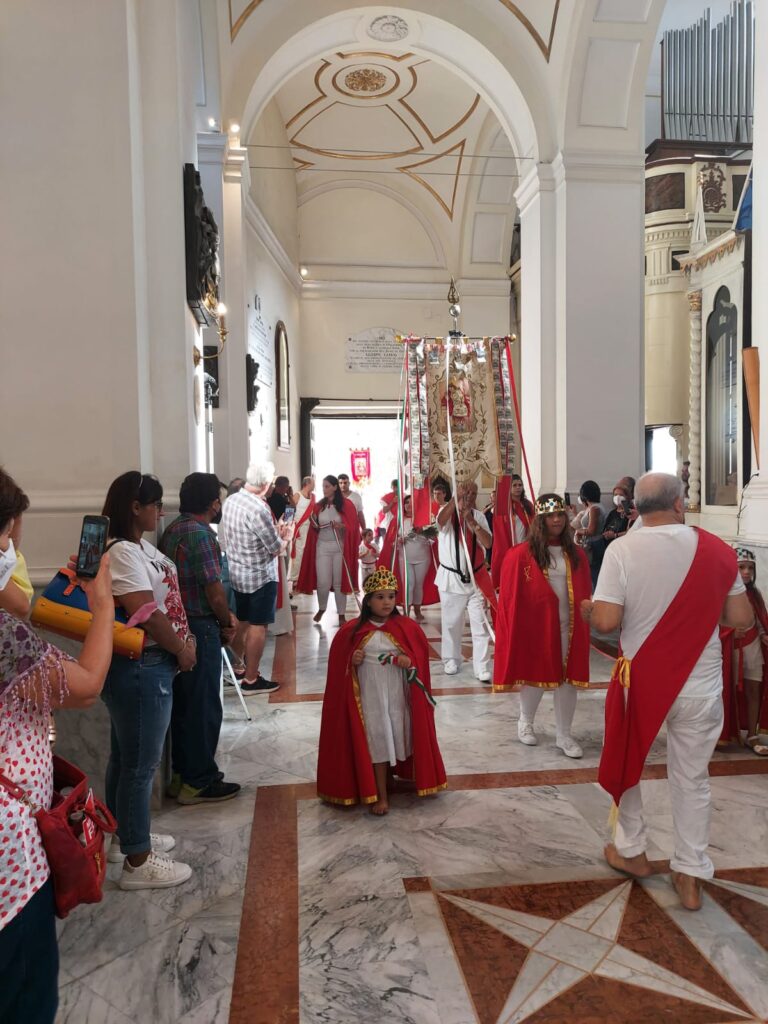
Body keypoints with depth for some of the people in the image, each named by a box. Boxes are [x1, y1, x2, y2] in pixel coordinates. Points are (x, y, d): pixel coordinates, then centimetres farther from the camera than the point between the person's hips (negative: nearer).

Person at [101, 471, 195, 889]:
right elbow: (147, 615, -25)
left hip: (147, 665, 10)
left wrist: (186, 638, 3)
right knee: (140, 764, 2)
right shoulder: (122, 553, -21)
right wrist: (182, 650, -12)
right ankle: (137, 861, 16)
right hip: (139, 668, -10)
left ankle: (126, 835, 39)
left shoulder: (143, 548, 10)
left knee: (126, 757, 22)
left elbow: (168, 597, 15)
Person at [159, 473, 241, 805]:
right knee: (204, 706, 2)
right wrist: (227, 622, -2)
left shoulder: (174, 529, 11)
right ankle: (199, 782, 13)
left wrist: (223, 617, 10)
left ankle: (182, 773, 30)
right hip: (201, 630, -9)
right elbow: (214, 591, -19)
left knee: (183, 702, 18)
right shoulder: (199, 533, -19)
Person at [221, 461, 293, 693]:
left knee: (240, 622, 20)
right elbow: (276, 549, -18)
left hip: (236, 572, 8)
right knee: (257, 626, 4)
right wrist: (286, 536, 2)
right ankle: (251, 679, 13)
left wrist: (274, 530, 14)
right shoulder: (259, 509, -27)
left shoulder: (230, 501, -1)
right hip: (260, 576, -8)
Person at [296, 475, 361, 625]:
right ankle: (321, 608, 23)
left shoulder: (346, 505, -3)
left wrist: (341, 526, -22)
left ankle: (341, 614, 14)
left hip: (340, 547, -2)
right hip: (322, 547, 2)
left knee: (339, 581, 4)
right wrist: (314, 524, -9)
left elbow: (353, 526, -4)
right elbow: (315, 530, 12)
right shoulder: (318, 505, 6)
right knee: (323, 582, -3)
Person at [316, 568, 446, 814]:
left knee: (398, 737, 12)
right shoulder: (353, 630, -7)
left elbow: (420, 656, 3)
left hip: (398, 695, 2)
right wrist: (352, 662, -18)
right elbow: (339, 663, 2)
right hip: (370, 697, -1)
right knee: (376, 741, 3)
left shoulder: (407, 627, -4)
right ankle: (381, 795, 14)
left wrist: (409, 662, -17)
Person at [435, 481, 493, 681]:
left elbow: (487, 542, -10)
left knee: (480, 624, -1)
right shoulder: (448, 512, -5)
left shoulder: (478, 516, 4)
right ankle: (451, 661, 26)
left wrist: (471, 521, -20)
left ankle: (482, 669, 2)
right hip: (451, 578, -2)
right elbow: (441, 520, -31)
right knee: (451, 623, 9)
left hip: (475, 578, 2)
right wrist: (457, 497, -39)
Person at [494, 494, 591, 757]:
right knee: (535, 676, 11)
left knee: (568, 678, 6)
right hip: (535, 626, -3)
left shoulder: (576, 555, 4)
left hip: (569, 627, 3)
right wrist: (515, 629, -10)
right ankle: (525, 723, 36)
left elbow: (585, 593, 8)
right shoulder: (521, 555, -10)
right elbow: (511, 597, -9)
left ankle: (563, 735, 21)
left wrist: (586, 621, 2)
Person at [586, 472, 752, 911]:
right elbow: (742, 620, -3)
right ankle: (691, 876, 26)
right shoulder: (717, 550, -8)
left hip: (641, 681, -2)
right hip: (701, 686, 2)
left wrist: (589, 609, 4)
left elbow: (607, 622, -18)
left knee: (628, 764, 21)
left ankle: (631, 851, 36)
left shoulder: (622, 549, -16)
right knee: (693, 778, 17)